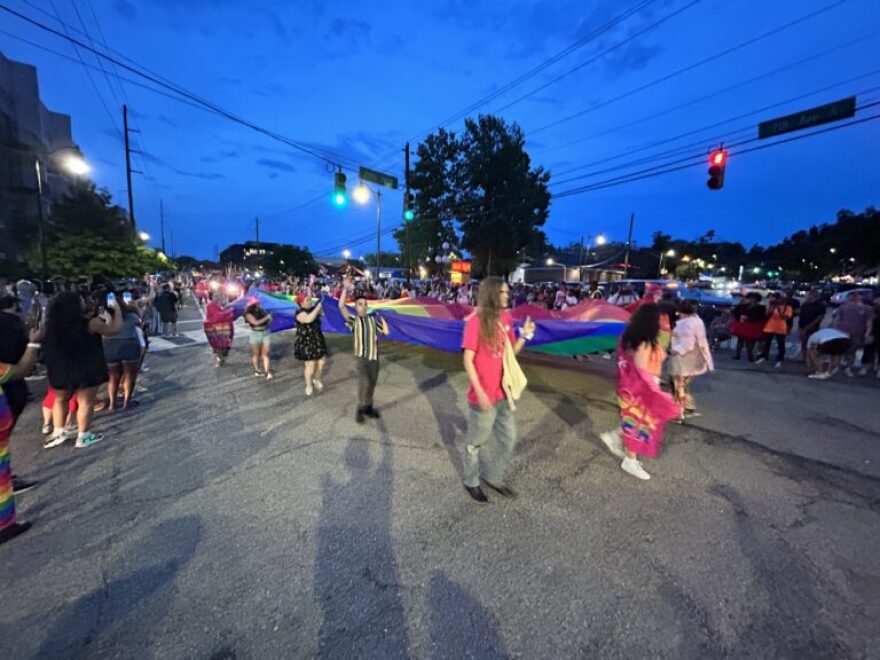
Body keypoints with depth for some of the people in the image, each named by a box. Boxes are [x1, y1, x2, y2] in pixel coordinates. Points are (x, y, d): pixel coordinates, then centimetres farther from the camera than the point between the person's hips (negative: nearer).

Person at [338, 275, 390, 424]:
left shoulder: (373, 319, 4)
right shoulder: (353, 320, -6)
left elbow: (386, 332, 6)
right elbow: (341, 306, -22)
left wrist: (382, 319, 9)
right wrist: (345, 288, -28)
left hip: (374, 357, 4)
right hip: (360, 357, -4)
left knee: (372, 384, 13)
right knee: (364, 383, -19)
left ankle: (368, 408, 32)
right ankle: (360, 409, 3)